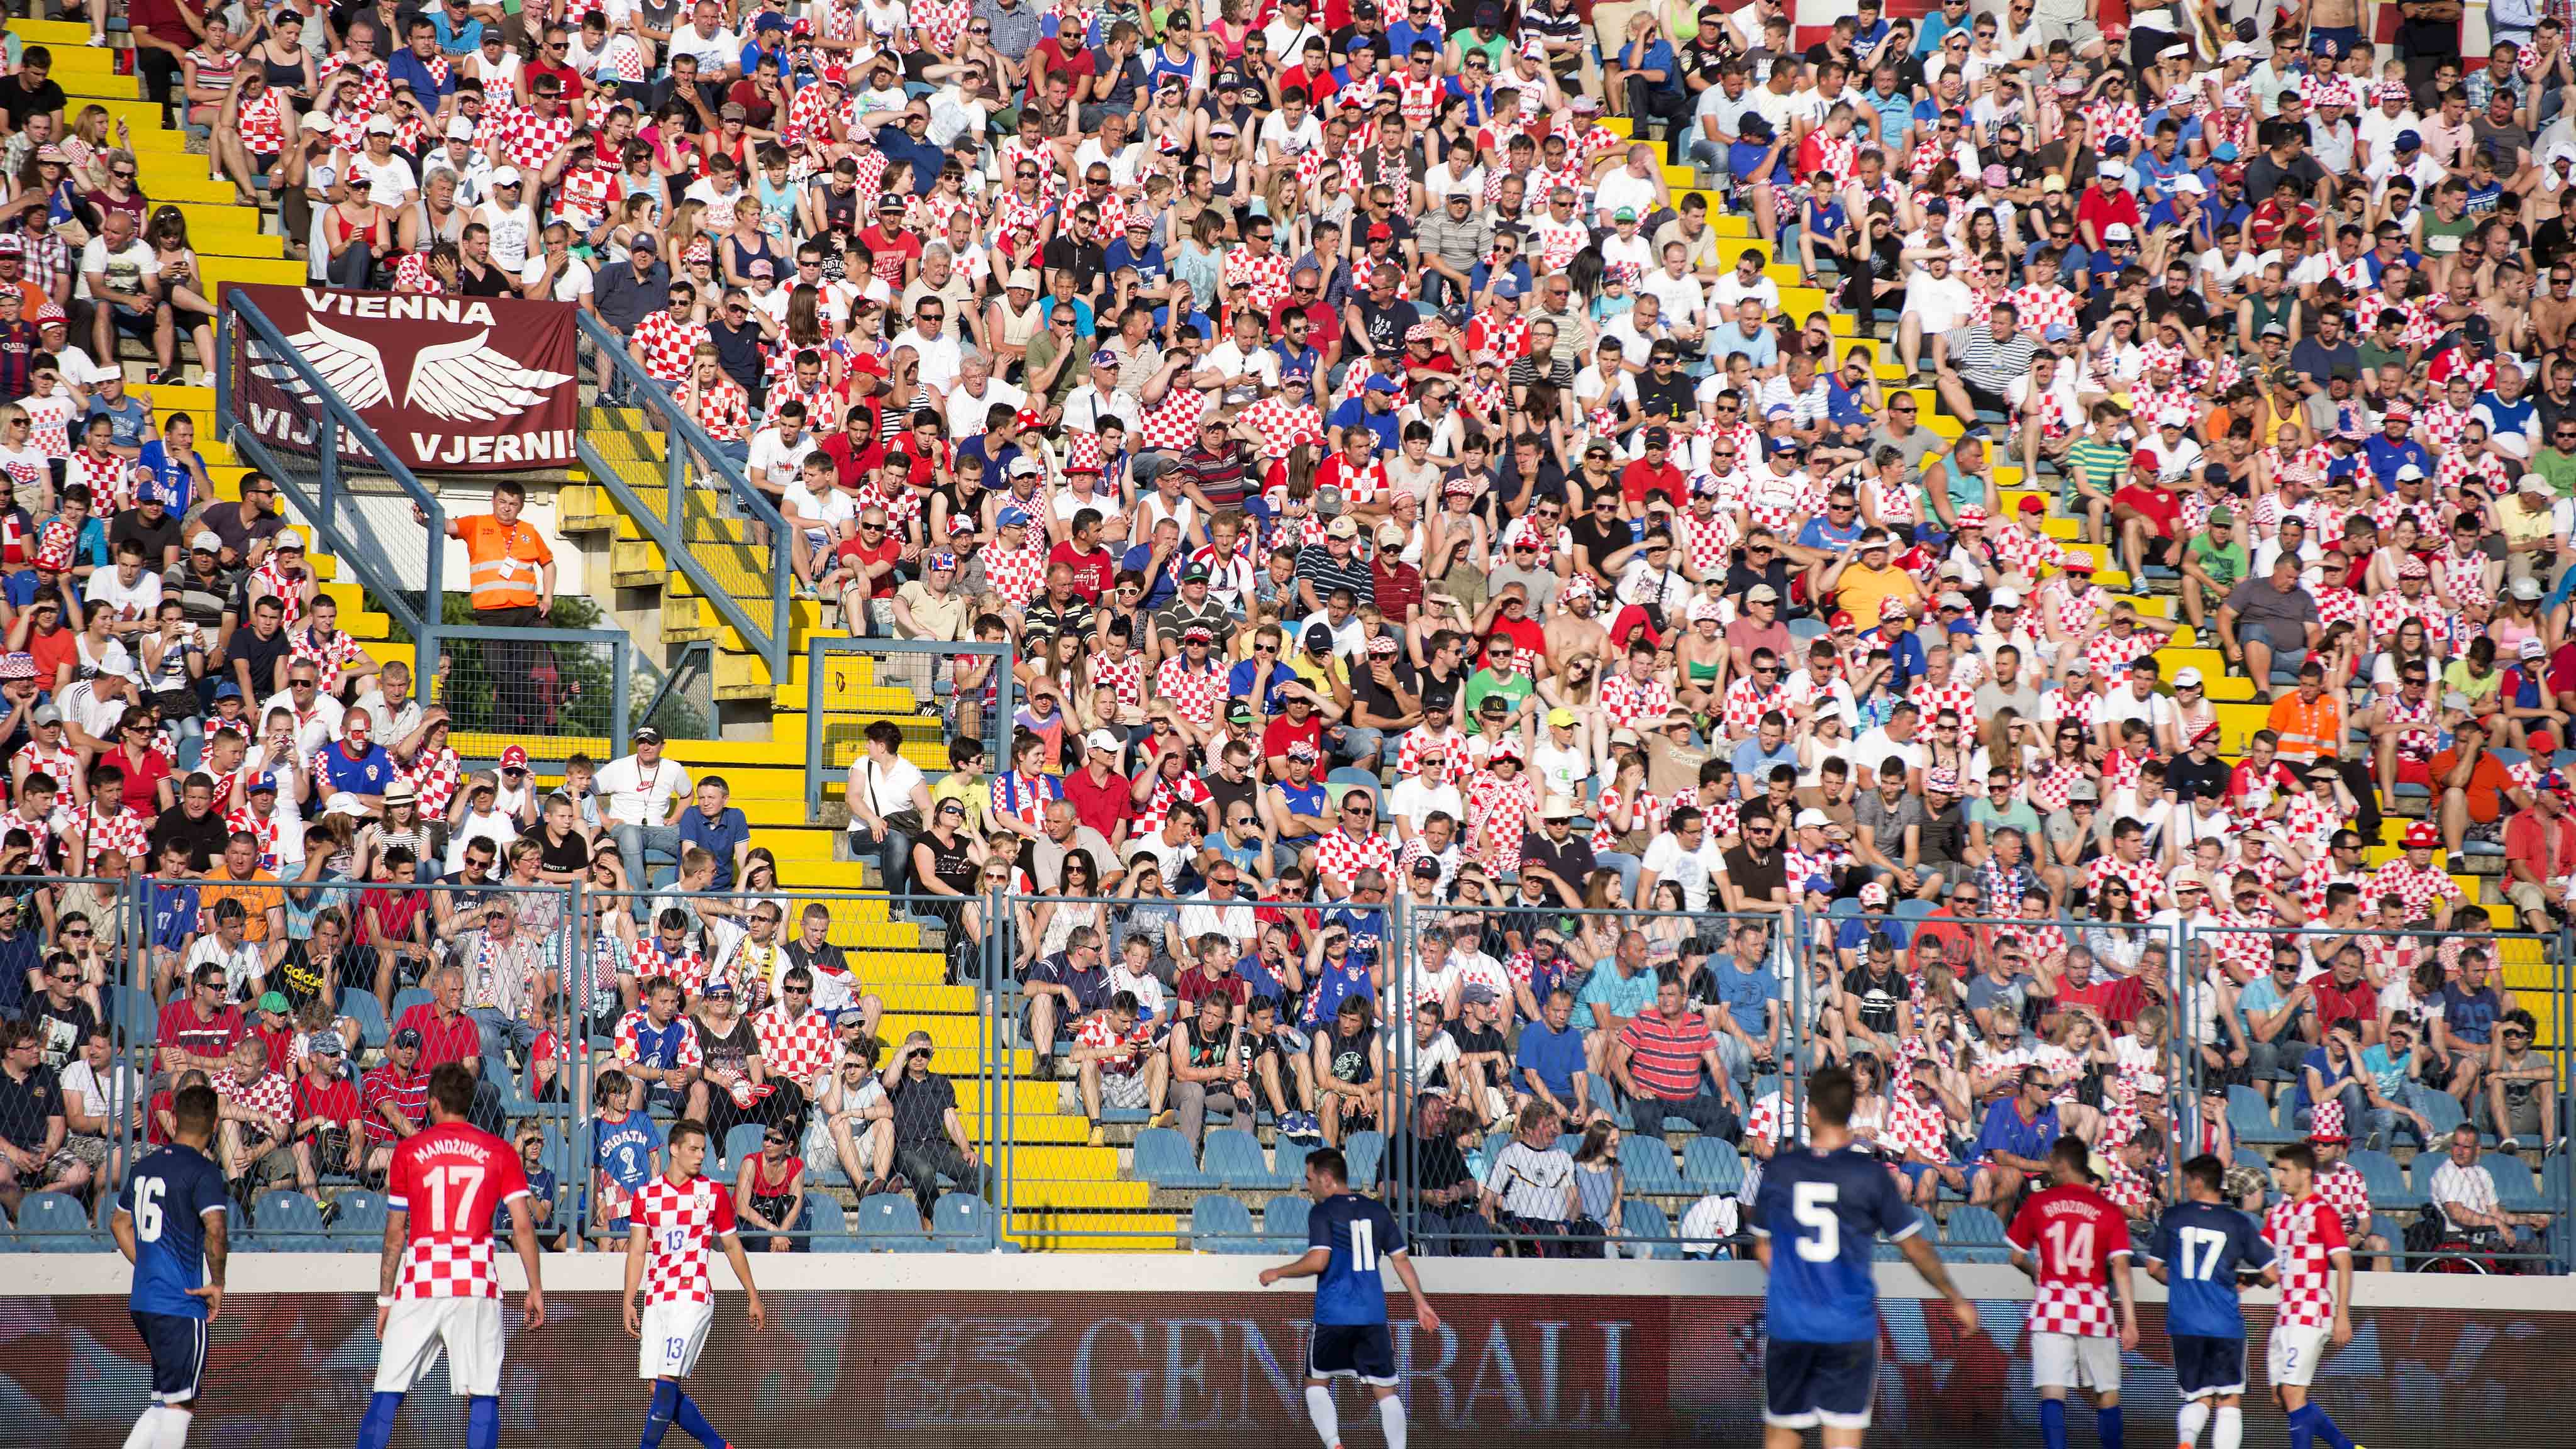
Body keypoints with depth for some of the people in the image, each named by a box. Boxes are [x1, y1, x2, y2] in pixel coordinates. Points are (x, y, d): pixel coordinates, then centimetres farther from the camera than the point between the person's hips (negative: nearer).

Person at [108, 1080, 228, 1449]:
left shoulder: (145, 1166, 13)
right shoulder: (203, 1171, -11)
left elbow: (119, 1221, 25)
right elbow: (216, 1228, -25)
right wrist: (217, 1283, -12)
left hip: (143, 1302, 7)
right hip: (182, 1304, -7)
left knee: (167, 1401, 17)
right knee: (180, 1403, -3)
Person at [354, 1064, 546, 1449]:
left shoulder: (409, 1150, 8)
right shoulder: (499, 1151, 7)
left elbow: (395, 1234, 9)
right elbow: (522, 1224, 0)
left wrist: (384, 1298, 14)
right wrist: (536, 1290, 5)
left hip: (419, 1285, 0)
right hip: (477, 1286, 0)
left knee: (387, 1393, 4)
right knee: (483, 1395, 0)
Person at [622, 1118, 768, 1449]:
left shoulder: (714, 1192, 5)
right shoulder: (646, 1195, 9)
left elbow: (732, 1246, 13)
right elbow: (637, 1251, 10)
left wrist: (753, 1298, 15)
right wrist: (628, 1301, 2)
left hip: (694, 1296, -4)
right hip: (656, 1298, 4)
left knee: (666, 1379, -15)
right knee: (661, 1388, 2)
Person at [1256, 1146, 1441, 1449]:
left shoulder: (1322, 1213, -5)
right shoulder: (1378, 1210, 11)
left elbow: (1318, 1261, -17)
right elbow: (1401, 1259, 12)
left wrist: (1278, 1273, -3)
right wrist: (1420, 1302, 18)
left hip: (1334, 1316, -4)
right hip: (1373, 1315, 4)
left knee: (1317, 1383, 11)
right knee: (1386, 1389, 6)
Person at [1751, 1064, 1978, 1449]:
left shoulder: (1778, 1170, 0)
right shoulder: (1870, 1174, -5)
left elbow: (1763, 1249, 9)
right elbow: (1915, 1248, 1)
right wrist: (1956, 1300, 14)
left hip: (1787, 1326, 2)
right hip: (1851, 1328, -1)